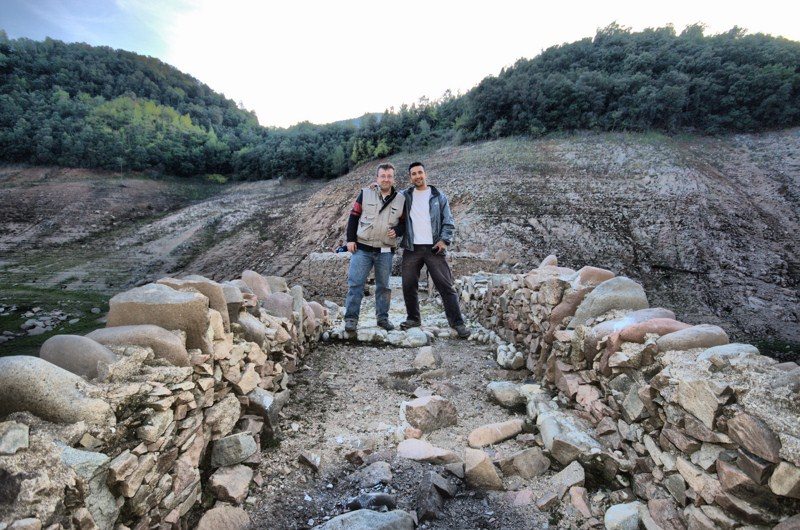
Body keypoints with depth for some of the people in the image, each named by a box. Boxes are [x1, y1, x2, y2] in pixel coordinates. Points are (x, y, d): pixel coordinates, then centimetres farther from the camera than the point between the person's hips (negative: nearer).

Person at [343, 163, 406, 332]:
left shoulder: (401, 200, 6)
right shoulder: (365, 194, 3)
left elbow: (405, 223, 12)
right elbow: (353, 217, 4)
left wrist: (397, 231, -9)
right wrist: (350, 240, -3)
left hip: (386, 251, 2)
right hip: (362, 248, -1)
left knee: (383, 285, 10)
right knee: (355, 283, -5)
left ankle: (383, 317, 22)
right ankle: (351, 318, 2)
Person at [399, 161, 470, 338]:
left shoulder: (438, 196, 7)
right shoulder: (404, 196, 11)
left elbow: (448, 222, 5)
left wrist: (444, 240, -9)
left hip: (434, 248, -2)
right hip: (411, 249, 2)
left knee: (446, 286, -5)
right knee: (409, 286, 4)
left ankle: (457, 322, 1)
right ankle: (413, 318, 22)